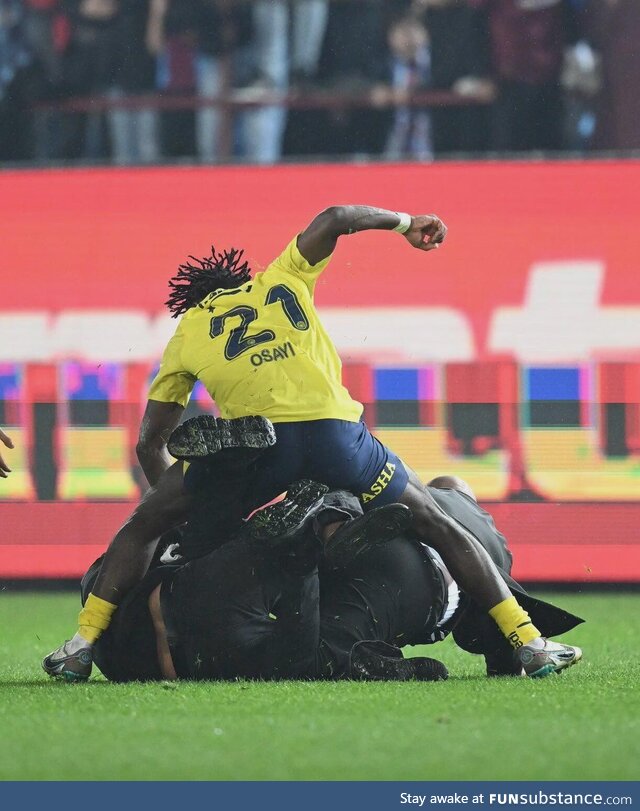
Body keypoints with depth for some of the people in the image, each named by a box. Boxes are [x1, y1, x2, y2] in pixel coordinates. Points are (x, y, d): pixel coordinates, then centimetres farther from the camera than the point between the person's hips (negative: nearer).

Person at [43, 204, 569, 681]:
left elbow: (150, 442, 29)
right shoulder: (280, 281, 28)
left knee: (145, 527, 19)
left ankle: (85, 641, 7)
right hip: (333, 426, 1)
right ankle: (525, 637, 12)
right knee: (433, 523, 18)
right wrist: (406, 224, 31)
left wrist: (178, 507, 43)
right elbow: (335, 220, 16)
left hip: (256, 436, -1)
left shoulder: (185, 333, 28)